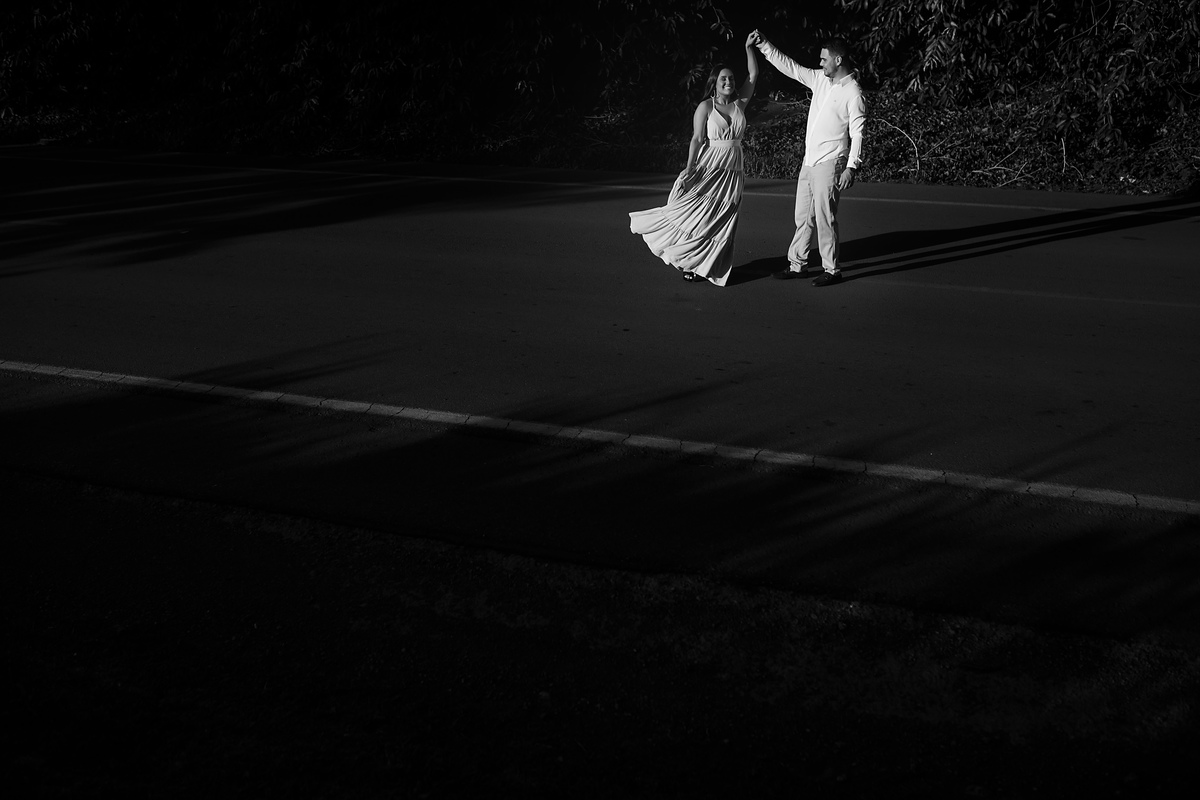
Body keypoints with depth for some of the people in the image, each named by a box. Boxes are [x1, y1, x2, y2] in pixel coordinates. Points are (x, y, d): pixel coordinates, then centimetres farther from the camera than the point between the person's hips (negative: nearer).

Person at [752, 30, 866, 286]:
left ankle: (832, 270, 4)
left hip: (829, 164, -8)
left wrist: (851, 167, -21)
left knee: (825, 218, -5)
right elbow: (790, 67, 15)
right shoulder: (821, 79, 9)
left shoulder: (853, 93, -12)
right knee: (803, 216, 13)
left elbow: (857, 133, -15)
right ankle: (796, 264, 20)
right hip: (809, 161, 8)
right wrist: (764, 46, 10)